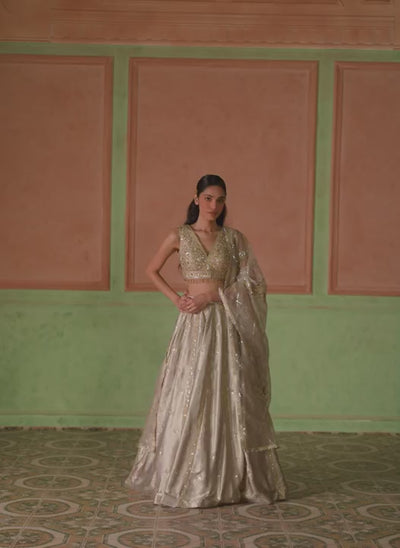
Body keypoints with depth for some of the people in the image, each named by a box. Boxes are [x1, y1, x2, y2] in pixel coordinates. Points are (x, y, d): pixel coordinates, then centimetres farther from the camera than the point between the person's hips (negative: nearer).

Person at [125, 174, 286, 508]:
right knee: (189, 399, 1)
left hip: (227, 324, 1)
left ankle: (231, 478, 14)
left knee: (229, 399, 3)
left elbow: (251, 282, -1)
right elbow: (153, 271, 14)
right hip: (195, 323, -1)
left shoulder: (234, 238, 4)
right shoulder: (179, 237, 3)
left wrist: (213, 296, -11)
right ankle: (183, 477, 13)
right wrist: (176, 299, 1)